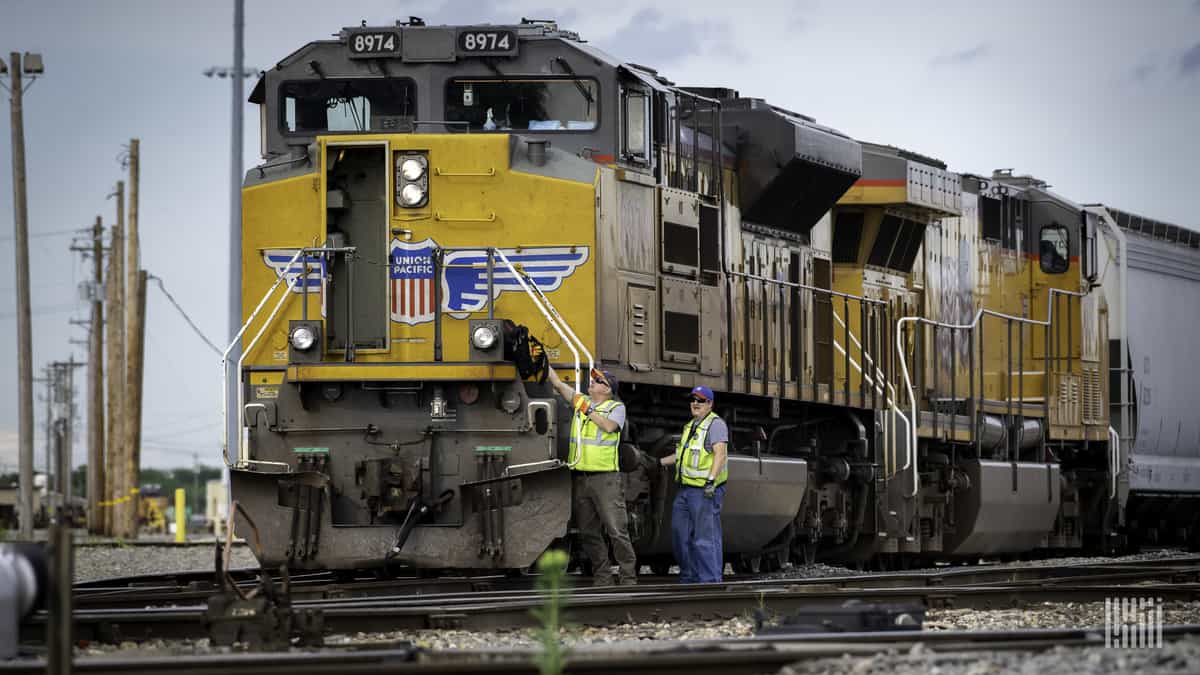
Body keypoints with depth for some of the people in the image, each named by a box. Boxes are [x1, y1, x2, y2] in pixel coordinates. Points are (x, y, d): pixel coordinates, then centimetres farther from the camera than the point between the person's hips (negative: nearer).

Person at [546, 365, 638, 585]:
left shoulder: (616, 407, 2)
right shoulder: (581, 401, 15)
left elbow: (609, 426, -16)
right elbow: (558, 384, 11)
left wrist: (588, 410, -13)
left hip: (605, 478, -6)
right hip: (580, 477, 6)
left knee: (617, 530, -8)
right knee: (588, 532, 7)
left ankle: (628, 578, -6)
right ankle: (602, 578, 13)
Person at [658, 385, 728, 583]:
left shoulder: (716, 424, -8)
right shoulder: (691, 426, 21)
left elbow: (720, 453, -18)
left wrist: (711, 480, -26)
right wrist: (660, 462, 29)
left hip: (705, 490, -9)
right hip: (685, 488, 9)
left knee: (706, 536, -8)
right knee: (680, 533, 10)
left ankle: (709, 580, -6)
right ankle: (689, 577, 19)